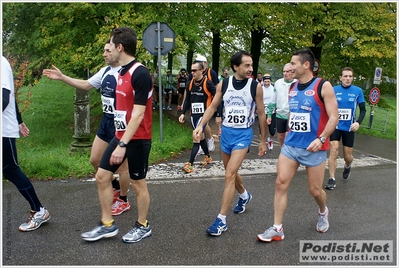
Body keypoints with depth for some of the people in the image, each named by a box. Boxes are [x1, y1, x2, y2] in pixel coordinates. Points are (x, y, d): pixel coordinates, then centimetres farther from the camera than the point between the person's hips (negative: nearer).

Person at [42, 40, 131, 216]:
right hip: (106, 121, 9)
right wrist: (61, 77, 14)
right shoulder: (105, 71, 9)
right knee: (95, 160, 16)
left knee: (121, 165, 5)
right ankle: (116, 188, 37)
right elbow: (85, 85, 19)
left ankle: (123, 201, 26)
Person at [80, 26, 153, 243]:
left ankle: (143, 226, 26)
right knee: (102, 176, 9)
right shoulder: (121, 72, 9)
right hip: (121, 135, 9)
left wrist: (123, 145, -25)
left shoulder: (140, 74, -19)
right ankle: (107, 225, 24)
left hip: (137, 139, -9)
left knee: (138, 183, 5)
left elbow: (138, 114, -23)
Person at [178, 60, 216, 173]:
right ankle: (208, 157, 36)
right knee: (201, 137, 17)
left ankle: (190, 164, -9)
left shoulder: (207, 83, -13)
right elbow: (187, 99, 13)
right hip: (193, 115, 6)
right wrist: (183, 113, 7)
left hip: (203, 115, -6)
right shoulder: (190, 83, 5)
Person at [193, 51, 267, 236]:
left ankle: (221, 220, -4)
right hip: (226, 132, 4)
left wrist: (263, 141, 3)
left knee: (229, 174, -12)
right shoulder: (223, 84, -2)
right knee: (231, 172, 19)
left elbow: (261, 114, 0)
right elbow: (213, 107, 4)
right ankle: (244, 195, 49)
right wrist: (200, 126, -11)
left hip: (243, 134, -4)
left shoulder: (256, 86, -8)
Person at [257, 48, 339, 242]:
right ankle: (277, 229, 5)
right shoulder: (293, 88, 8)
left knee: (315, 190, 9)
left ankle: (323, 212, 43)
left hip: (313, 148, -5)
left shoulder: (323, 86, -10)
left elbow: (334, 117, -14)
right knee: (281, 183, -3)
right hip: (290, 145, 5)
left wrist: (321, 139, -26)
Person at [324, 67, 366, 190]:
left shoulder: (358, 91, -3)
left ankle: (347, 167, 44)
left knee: (347, 156, 8)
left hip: (349, 128, 1)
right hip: (335, 126, 0)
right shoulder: (334, 90, -3)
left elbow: (363, 109, 2)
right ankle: (332, 179, -2)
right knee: (333, 151, -11)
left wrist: (358, 122, -14)